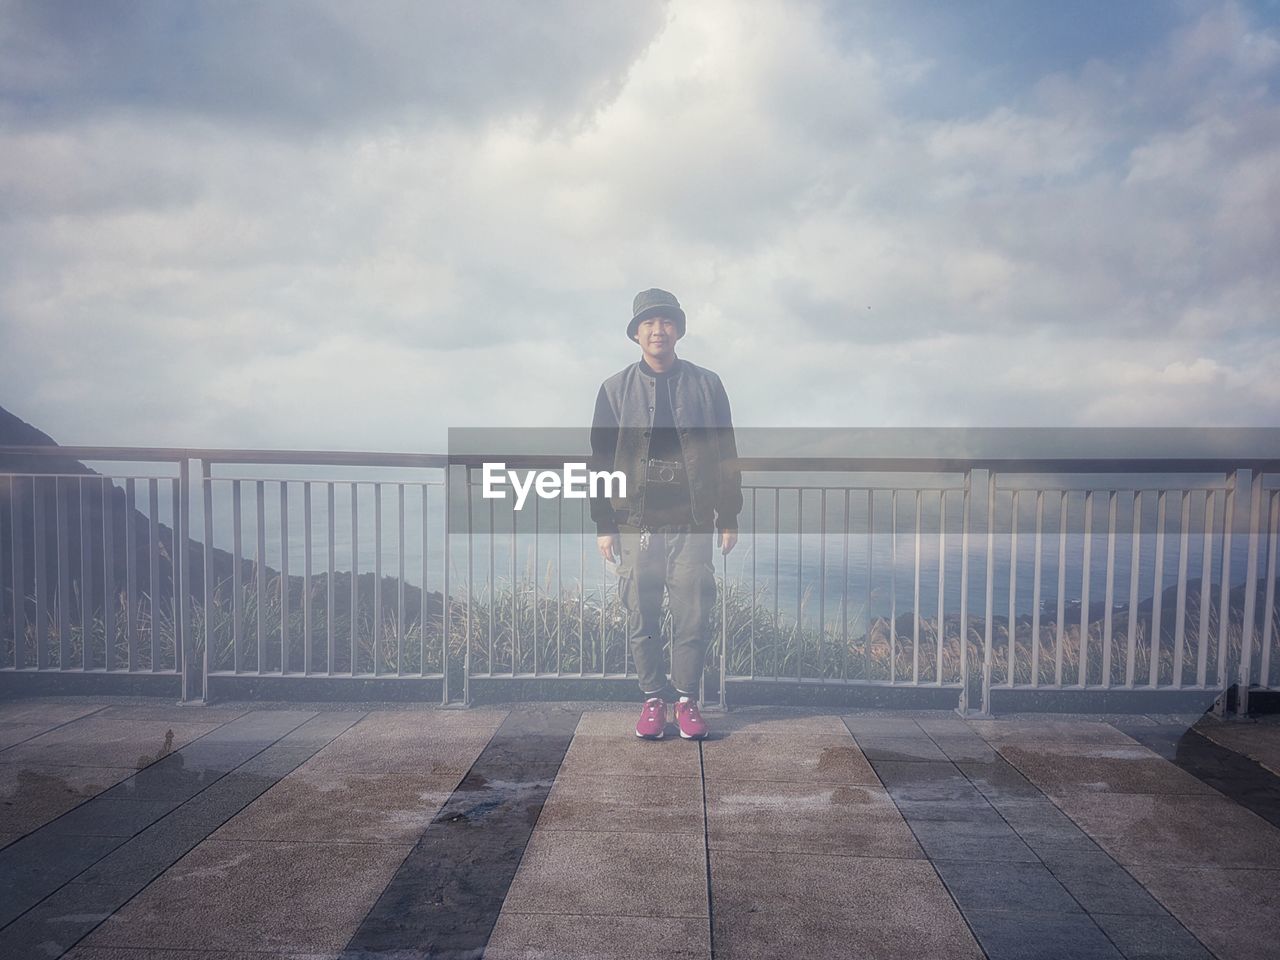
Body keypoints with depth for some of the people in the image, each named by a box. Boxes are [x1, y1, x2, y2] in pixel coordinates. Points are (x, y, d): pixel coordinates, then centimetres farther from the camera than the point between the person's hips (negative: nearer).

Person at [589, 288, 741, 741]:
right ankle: (654, 698, 20)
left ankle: (686, 699, 17)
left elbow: (725, 456, 8)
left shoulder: (706, 385, 7)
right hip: (636, 526, 0)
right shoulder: (615, 389, 7)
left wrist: (729, 518, 5)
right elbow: (601, 460, 6)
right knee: (642, 620, 5)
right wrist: (604, 525, 1)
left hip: (693, 525, 0)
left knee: (693, 618, 2)